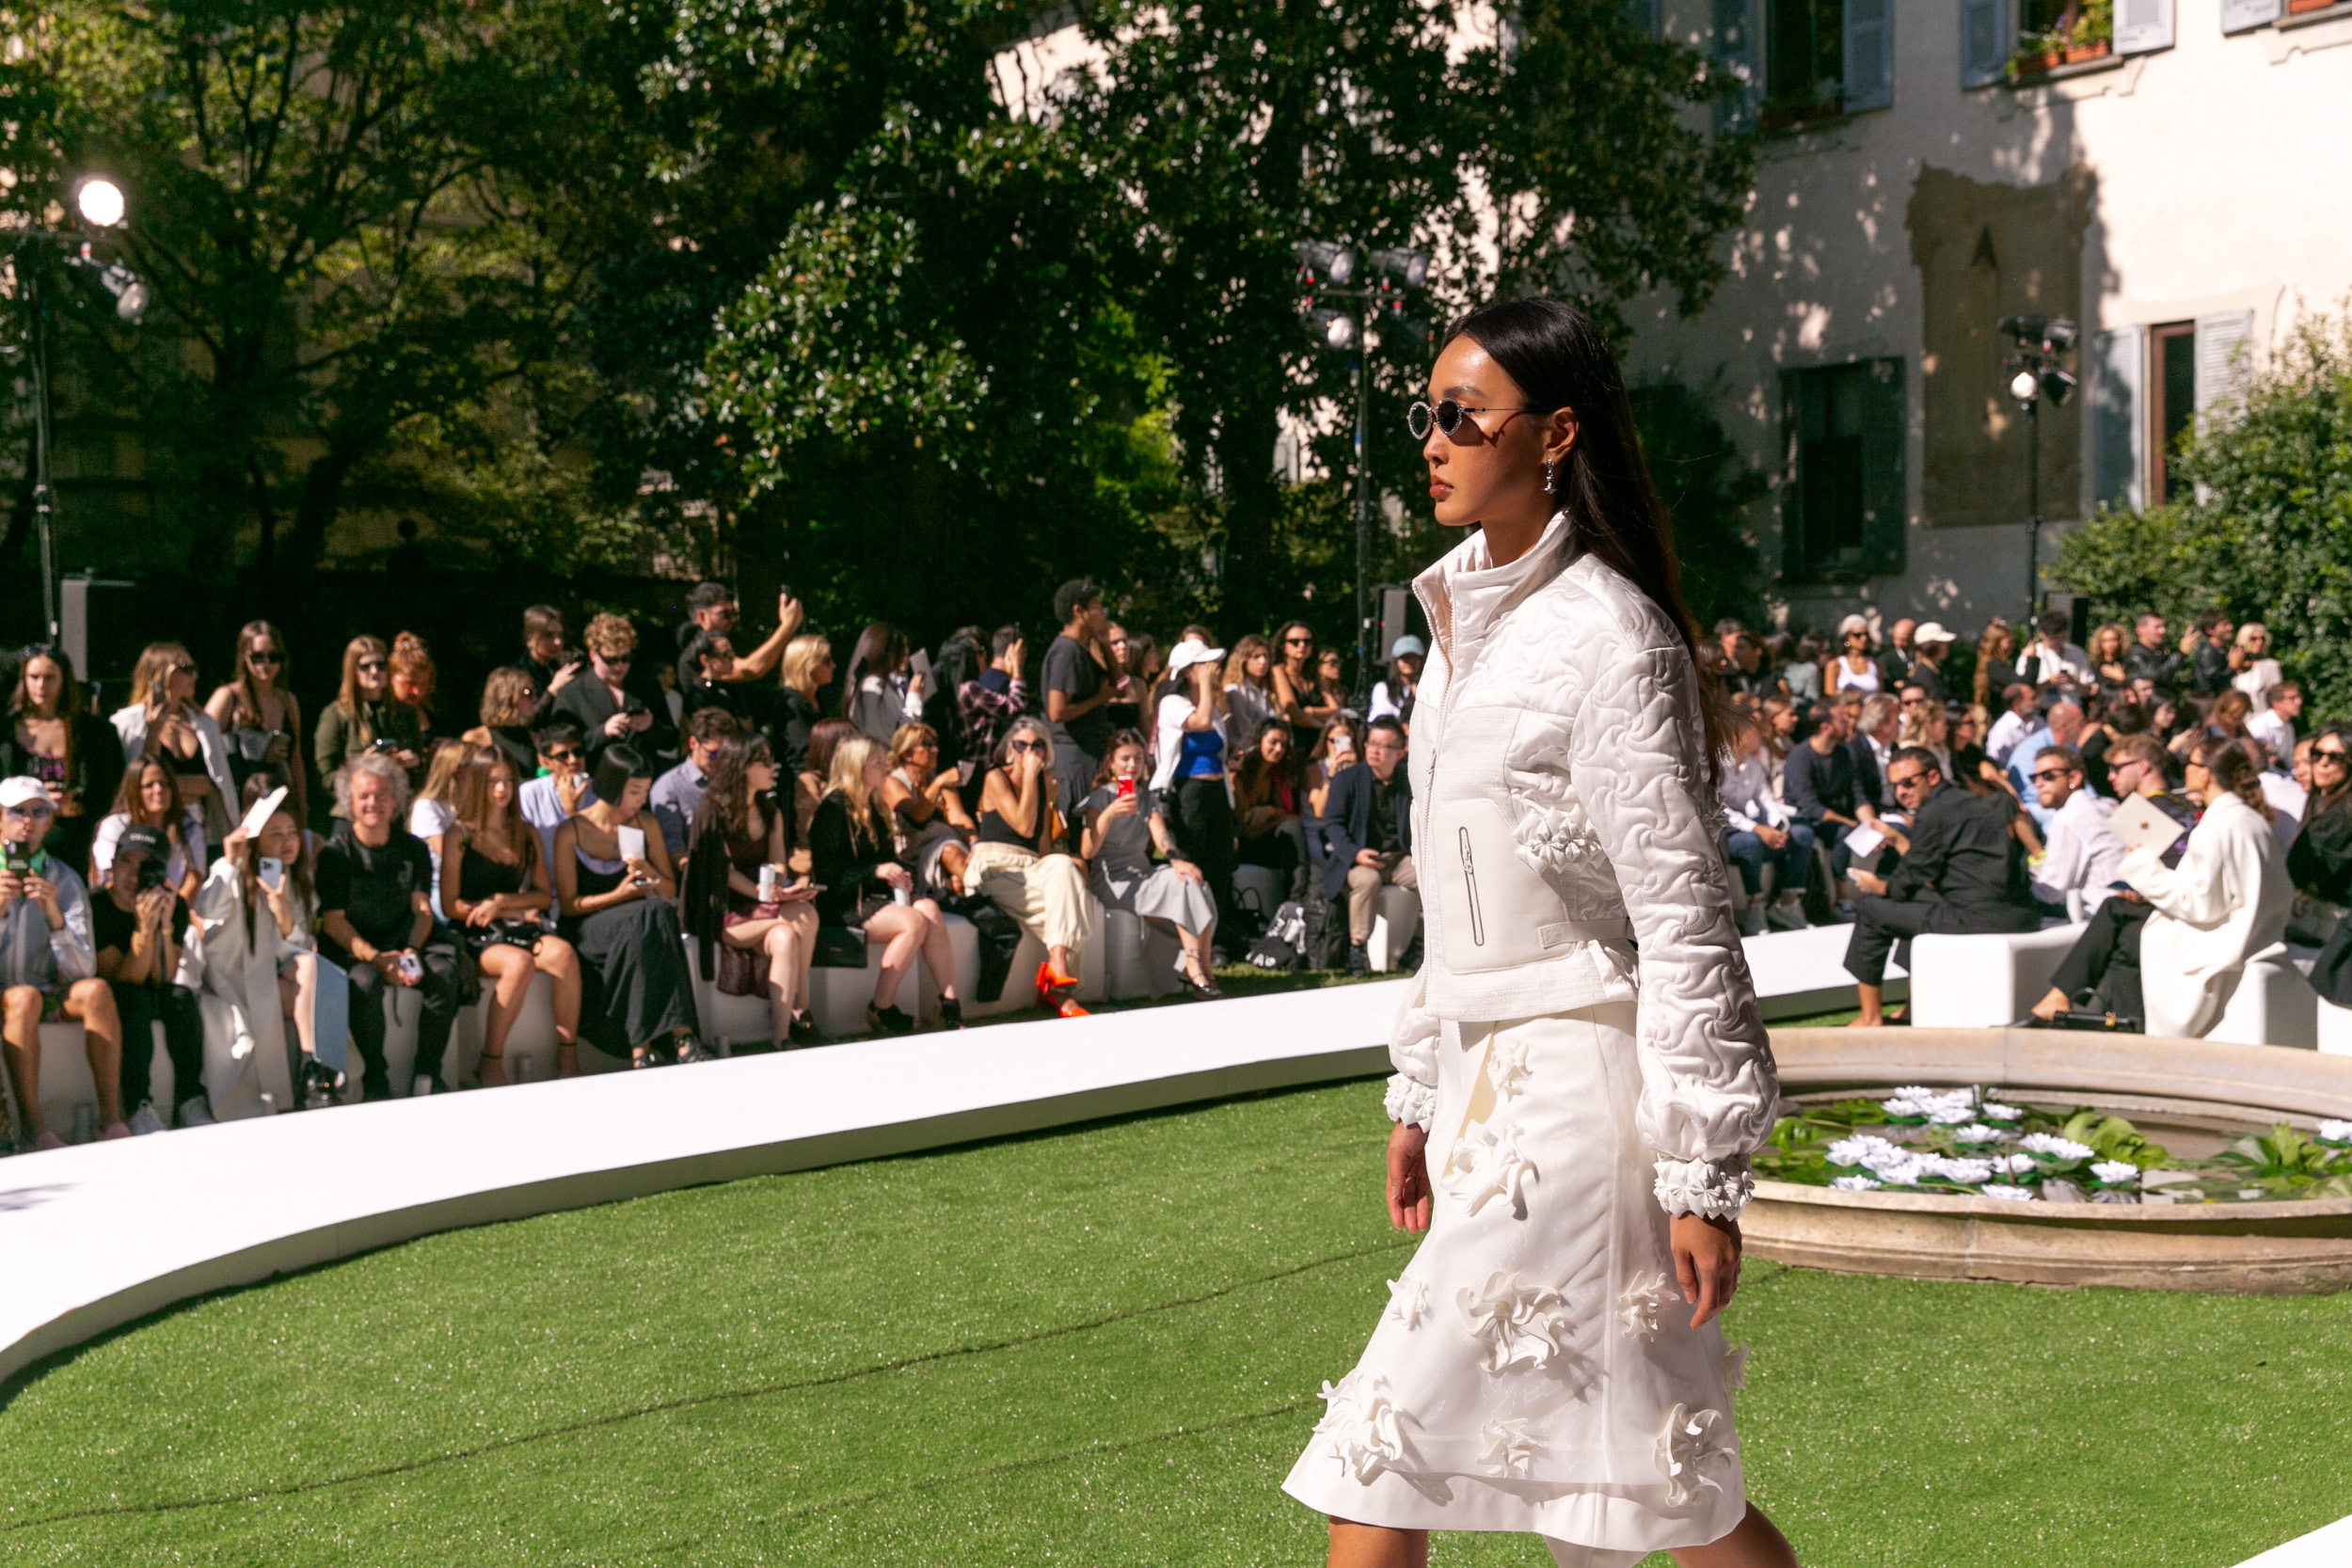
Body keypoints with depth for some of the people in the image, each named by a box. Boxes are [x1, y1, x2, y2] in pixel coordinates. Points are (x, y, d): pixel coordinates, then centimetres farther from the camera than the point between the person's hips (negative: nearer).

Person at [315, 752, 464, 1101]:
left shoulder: (412, 849, 8)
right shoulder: (336, 853, -4)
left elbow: (422, 908, 5)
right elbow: (333, 920, -8)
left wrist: (413, 949, -16)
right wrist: (375, 958, -23)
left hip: (401, 940, 3)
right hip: (350, 946, -3)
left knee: (444, 972, -25)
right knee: (365, 980, -36)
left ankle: (427, 1076, -15)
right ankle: (375, 1081, -22)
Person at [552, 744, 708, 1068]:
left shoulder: (646, 824, 8)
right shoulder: (571, 832, -5)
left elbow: (671, 892, 12)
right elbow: (568, 905, -5)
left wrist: (652, 875, -11)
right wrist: (618, 895, -19)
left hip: (639, 921, 4)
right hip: (587, 930, -4)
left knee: (659, 915, -34)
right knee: (650, 916, -35)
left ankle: (642, 1048, -38)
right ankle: (680, 1037, -37)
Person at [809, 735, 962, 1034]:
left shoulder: (874, 809, 19)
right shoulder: (833, 809, -7)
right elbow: (828, 875, -13)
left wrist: (899, 876, 6)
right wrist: (875, 873, -21)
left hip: (875, 897, 7)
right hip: (842, 907, -7)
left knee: (930, 909, -23)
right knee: (914, 922, -29)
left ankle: (950, 1007, -28)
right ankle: (881, 1009, -17)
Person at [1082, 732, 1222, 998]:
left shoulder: (1149, 796, 16)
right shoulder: (1101, 797, -2)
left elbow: (1160, 833, -1)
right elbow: (1087, 852, -14)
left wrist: (1175, 859, -23)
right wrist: (1109, 814, -28)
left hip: (1143, 874, 5)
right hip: (1112, 881, -5)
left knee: (1193, 882, -24)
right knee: (1179, 885, -27)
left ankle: (1197, 972, -26)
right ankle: (1197, 973, -28)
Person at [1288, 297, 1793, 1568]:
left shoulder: (1608, 639, -14)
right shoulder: (1469, 624, 12)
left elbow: (1685, 923, -16)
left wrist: (1702, 1176, -16)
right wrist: (1418, 1096, 19)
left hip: (1573, 1091, -9)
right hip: (1491, 1079, 9)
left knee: (1390, 1456, -3)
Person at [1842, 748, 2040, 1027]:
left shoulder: (1933, 813, -9)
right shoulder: (1968, 801, 20)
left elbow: (1908, 884, -2)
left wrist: (1879, 887, 17)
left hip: (1979, 919, -10)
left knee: (1869, 904, 2)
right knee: (1918, 901, 34)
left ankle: (1869, 1017, 11)